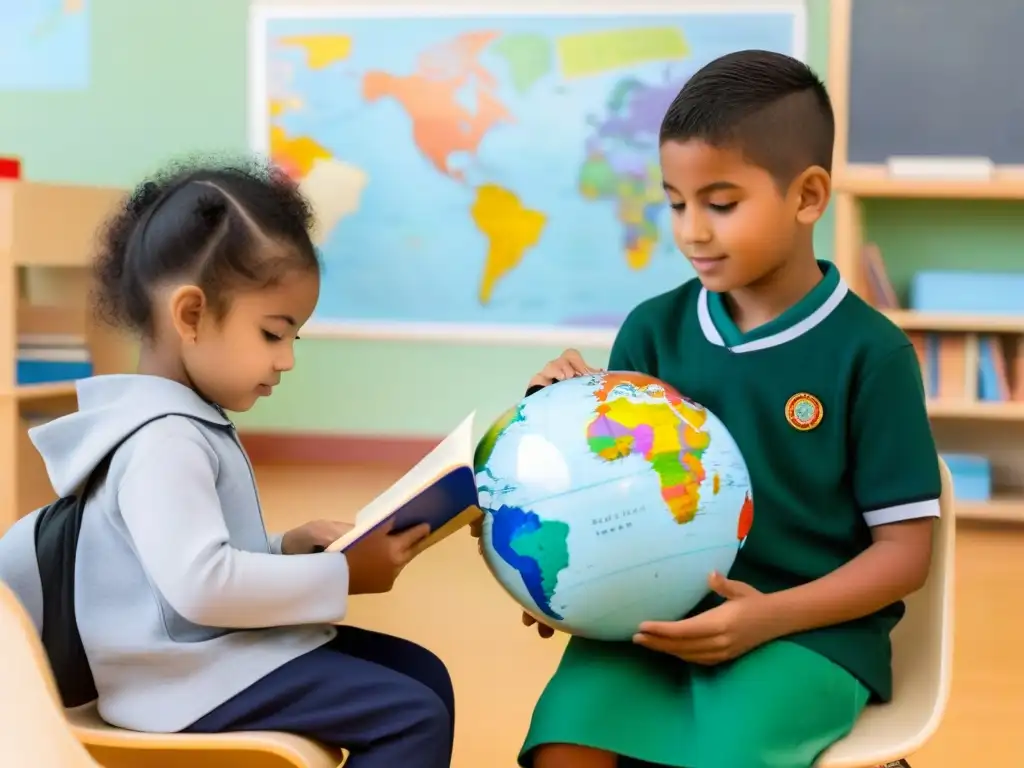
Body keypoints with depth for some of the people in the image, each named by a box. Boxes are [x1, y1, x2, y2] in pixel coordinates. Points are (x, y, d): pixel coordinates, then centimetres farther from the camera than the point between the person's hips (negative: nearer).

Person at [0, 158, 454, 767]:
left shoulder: (185, 424, 13)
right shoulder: (162, 439, -21)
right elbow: (201, 584, -31)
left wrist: (287, 549, 4)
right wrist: (340, 575, -22)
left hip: (226, 647, 11)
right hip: (193, 674, -11)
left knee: (424, 673, 10)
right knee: (412, 717, -17)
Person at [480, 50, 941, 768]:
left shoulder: (870, 352, -5)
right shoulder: (654, 329, 5)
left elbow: (905, 550, -4)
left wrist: (770, 616, -16)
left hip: (810, 628, -3)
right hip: (656, 613, 3)